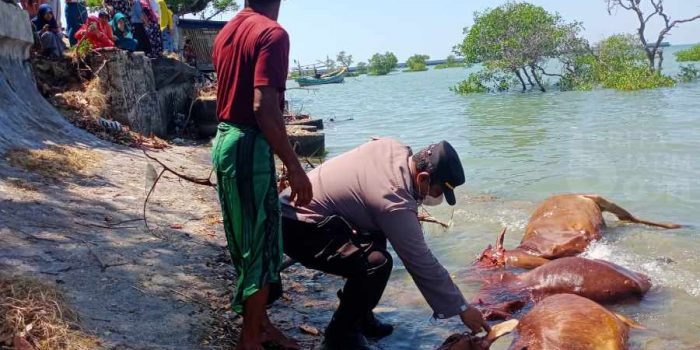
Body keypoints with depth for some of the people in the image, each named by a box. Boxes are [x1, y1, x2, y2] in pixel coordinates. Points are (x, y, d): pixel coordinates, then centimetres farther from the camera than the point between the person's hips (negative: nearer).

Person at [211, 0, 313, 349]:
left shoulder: (226, 31, 13)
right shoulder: (272, 33, -15)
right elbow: (263, 107, -24)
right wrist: (295, 168, -21)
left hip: (224, 140, 9)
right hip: (248, 146, -9)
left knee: (246, 242, 17)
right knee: (260, 246, 2)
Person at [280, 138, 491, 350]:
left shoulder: (396, 148, -2)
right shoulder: (396, 204, -26)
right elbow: (423, 264, -19)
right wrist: (462, 309, -9)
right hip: (298, 229, -10)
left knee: (376, 238, 21)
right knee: (376, 263, -24)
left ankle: (360, 316, 25)